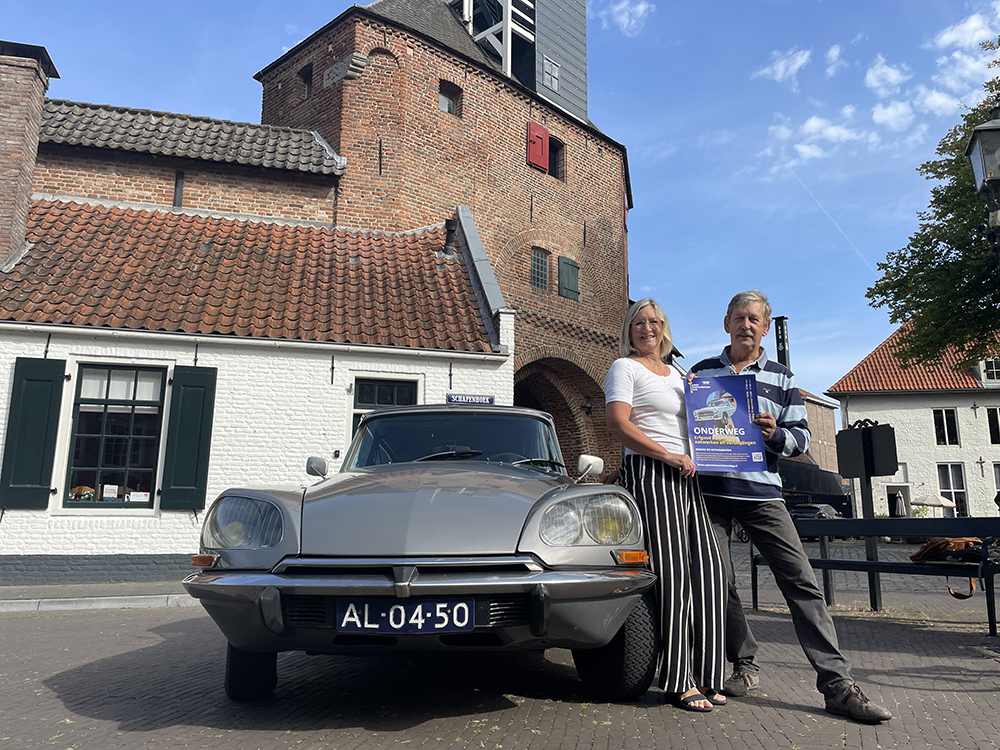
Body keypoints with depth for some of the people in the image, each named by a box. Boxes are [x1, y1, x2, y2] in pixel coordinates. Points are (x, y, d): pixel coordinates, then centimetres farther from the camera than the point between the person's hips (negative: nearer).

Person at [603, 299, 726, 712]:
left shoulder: (677, 374, 25)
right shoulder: (625, 368, 2)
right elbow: (618, 424, -11)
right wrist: (669, 456, -17)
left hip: (687, 477, 8)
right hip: (649, 474, -8)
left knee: (706, 570, 4)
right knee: (671, 575, -8)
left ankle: (704, 676, 15)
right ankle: (678, 682, 1)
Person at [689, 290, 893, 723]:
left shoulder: (782, 379, 13)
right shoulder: (702, 372, 12)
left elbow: (801, 439, 8)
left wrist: (776, 434, -14)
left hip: (762, 493, 0)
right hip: (711, 491, 0)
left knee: (801, 580, -7)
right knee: (720, 584, 1)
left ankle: (838, 684, -2)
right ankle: (745, 666, 19)